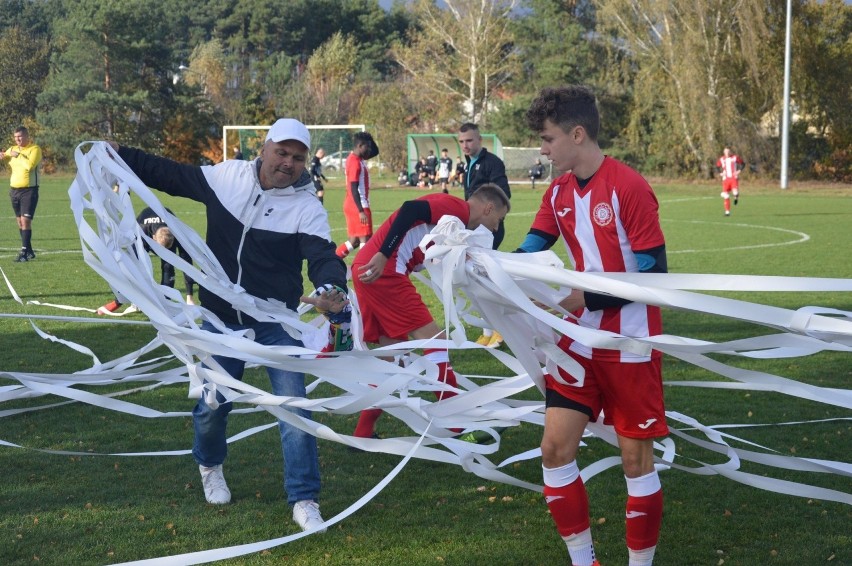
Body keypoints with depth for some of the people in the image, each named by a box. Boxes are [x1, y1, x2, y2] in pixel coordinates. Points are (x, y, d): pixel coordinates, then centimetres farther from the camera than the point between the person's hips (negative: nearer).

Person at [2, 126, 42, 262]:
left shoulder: (35, 149, -9)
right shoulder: (13, 149, 12)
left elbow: (30, 165, -23)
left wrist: (18, 155, -15)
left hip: (29, 190, -7)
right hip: (14, 190, 7)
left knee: (25, 221, -12)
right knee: (20, 222, 9)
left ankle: (24, 252, -11)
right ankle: (29, 251, 18)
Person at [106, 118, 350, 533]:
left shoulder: (307, 207, -13)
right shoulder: (226, 177, -5)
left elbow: (322, 256, -26)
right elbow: (171, 176, 8)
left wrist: (330, 289, -49)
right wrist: (119, 155, 4)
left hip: (276, 323, -2)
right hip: (220, 320, 2)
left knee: (293, 404, -7)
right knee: (213, 404, 10)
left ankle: (304, 500, 2)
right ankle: (210, 466, 43)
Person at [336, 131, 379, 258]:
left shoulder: (359, 159, 11)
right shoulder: (355, 162, -17)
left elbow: (375, 152, 25)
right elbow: (354, 189, -21)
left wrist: (368, 139, 7)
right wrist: (361, 211, -24)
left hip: (353, 207, 10)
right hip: (358, 207, -10)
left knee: (355, 240, 13)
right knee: (365, 239, -7)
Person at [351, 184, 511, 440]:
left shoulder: (455, 218, 24)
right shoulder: (458, 207, -5)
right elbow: (410, 210, -19)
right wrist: (383, 255, -25)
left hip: (367, 271, 10)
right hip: (383, 271, -10)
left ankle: (362, 434, 18)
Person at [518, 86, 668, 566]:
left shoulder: (629, 188, -17)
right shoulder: (558, 193, 5)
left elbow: (654, 274, -18)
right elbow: (526, 257, 2)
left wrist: (586, 299, -24)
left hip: (630, 345, -6)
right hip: (581, 341, 7)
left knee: (636, 458, 2)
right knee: (555, 448, 3)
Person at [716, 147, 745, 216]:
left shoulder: (735, 158, -3)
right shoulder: (721, 159, 5)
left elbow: (743, 163, 7)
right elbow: (717, 166, 22)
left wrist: (739, 171, -5)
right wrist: (720, 173, 7)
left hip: (734, 178, -3)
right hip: (725, 179, 3)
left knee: (735, 192, -26)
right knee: (726, 196, -2)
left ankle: (736, 197, 13)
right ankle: (727, 211, 9)